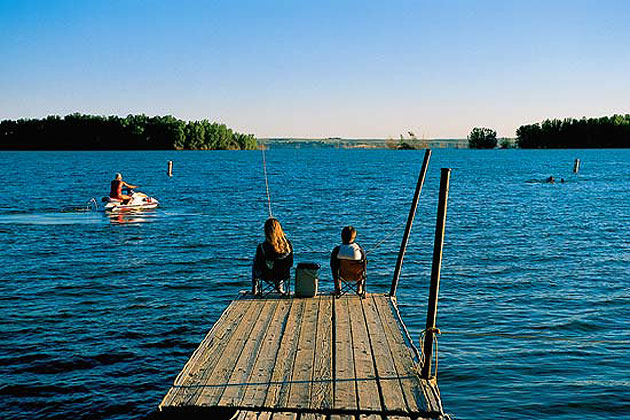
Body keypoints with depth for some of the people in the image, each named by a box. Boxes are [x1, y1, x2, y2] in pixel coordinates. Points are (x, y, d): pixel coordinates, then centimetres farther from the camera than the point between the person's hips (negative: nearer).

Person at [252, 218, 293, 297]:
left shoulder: (262, 247, -27)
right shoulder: (288, 244, -19)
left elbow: (257, 266, -13)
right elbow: (290, 263, -5)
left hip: (267, 277, -2)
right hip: (283, 276, 2)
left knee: (254, 264, 30)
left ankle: (255, 289, 41)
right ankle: (280, 286, 47)